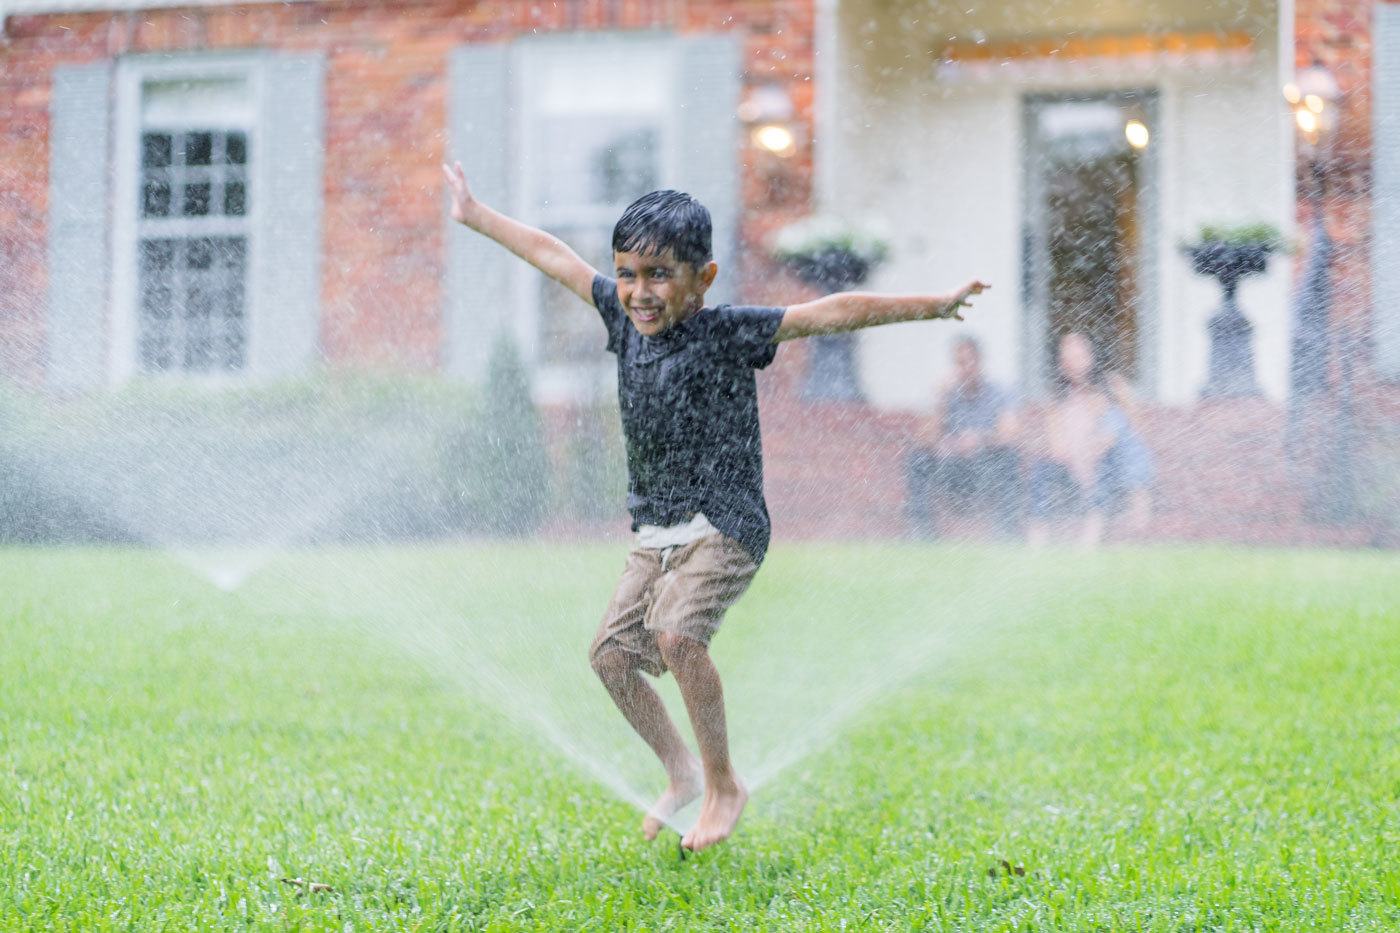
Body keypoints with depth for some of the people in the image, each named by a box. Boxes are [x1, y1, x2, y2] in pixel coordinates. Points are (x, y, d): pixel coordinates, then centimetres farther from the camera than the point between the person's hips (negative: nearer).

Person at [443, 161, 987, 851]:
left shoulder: (727, 333, -12)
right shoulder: (623, 317, 4)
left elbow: (830, 314, -19)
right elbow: (555, 257, 16)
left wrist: (930, 306, -23)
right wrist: (477, 217, 26)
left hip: (725, 528, -7)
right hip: (654, 534, 7)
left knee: (676, 631, -26)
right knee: (612, 652, 3)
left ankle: (724, 784, -10)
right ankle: (681, 773, 23)